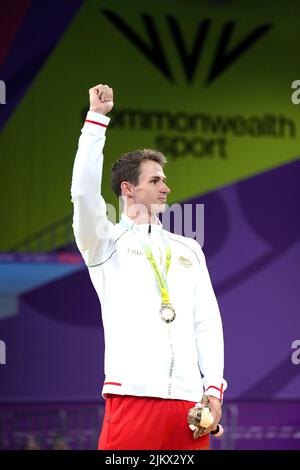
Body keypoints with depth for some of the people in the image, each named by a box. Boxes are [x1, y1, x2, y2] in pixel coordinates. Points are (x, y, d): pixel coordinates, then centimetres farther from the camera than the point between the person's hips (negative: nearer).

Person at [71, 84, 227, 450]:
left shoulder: (188, 250, 22)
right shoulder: (107, 241, 11)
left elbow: (208, 321, 16)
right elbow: (84, 192, -7)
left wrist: (214, 389, 4)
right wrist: (97, 118, -8)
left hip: (188, 399, 4)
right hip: (133, 393, -4)